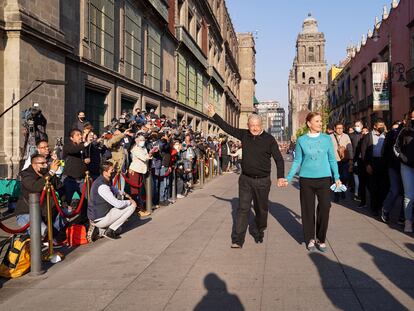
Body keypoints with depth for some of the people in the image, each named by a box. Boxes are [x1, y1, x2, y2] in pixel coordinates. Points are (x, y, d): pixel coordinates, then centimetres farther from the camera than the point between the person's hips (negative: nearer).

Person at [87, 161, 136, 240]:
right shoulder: (102, 186, -24)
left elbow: (112, 189, 30)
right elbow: (118, 204, -25)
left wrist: (122, 193, 15)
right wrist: (130, 201, -7)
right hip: (99, 219, -9)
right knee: (132, 206, -9)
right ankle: (110, 231, -4)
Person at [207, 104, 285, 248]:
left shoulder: (269, 139, -5)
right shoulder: (244, 135, 2)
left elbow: (279, 159, -4)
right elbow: (227, 128, 10)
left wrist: (280, 176, -14)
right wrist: (214, 115, 10)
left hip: (263, 181, -1)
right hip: (245, 179, 1)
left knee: (261, 209, 12)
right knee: (243, 208, -4)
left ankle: (260, 232, 33)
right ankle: (237, 239, -5)